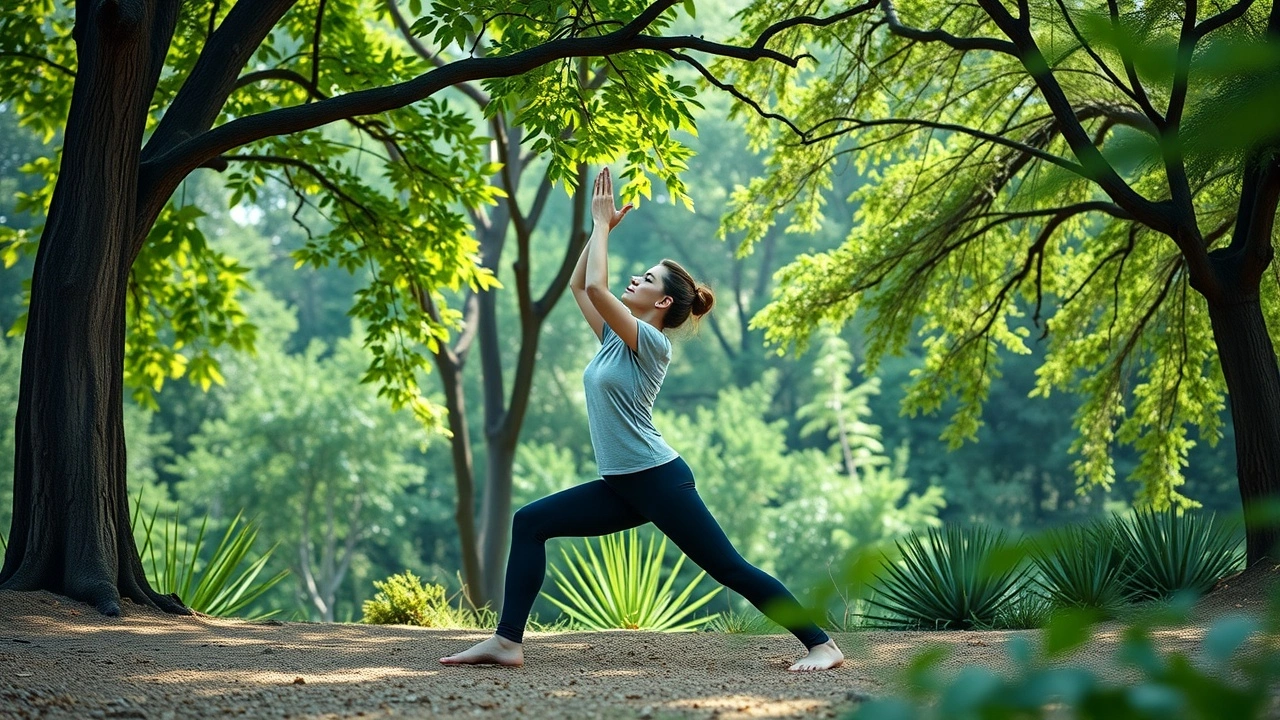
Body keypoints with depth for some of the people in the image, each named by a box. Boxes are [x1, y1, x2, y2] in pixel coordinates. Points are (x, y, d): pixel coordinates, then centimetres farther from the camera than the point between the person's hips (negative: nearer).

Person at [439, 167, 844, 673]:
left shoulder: (651, 342, -11)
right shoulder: (616, 338, 13)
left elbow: (595, 288, -22)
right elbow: (579, 286, 20)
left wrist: (602, 224, -11)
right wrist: (601, 226, 15)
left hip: (659, 480, -9)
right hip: (621, 487, 9)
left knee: (729, 569, -6)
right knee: (529, 523, -1)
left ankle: (823, 645, 1)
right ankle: (508, 641, -5)